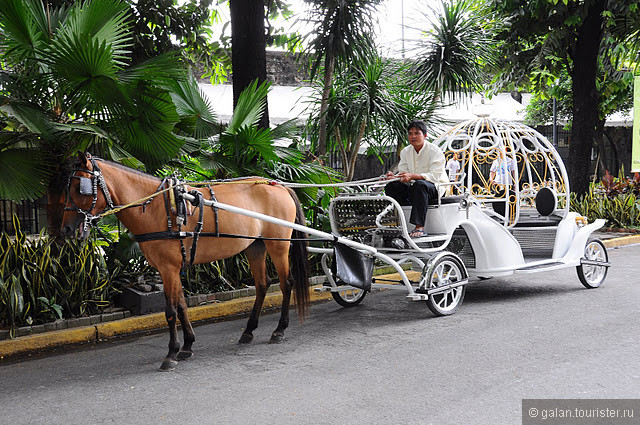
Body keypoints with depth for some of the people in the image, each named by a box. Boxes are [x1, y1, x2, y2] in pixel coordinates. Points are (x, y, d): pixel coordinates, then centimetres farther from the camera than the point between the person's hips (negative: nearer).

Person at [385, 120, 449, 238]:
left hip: (435, 188, -6)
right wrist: (394, 177, -22)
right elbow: (402, 173, 3)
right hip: (413, 188, 6)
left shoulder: (435, 151, -10)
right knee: (390, 187, -18)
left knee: (420, 184, -39)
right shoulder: (405, 152, 9)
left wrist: (412, 176, -34)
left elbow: (434, 176, -21)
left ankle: (419, 227, -45)